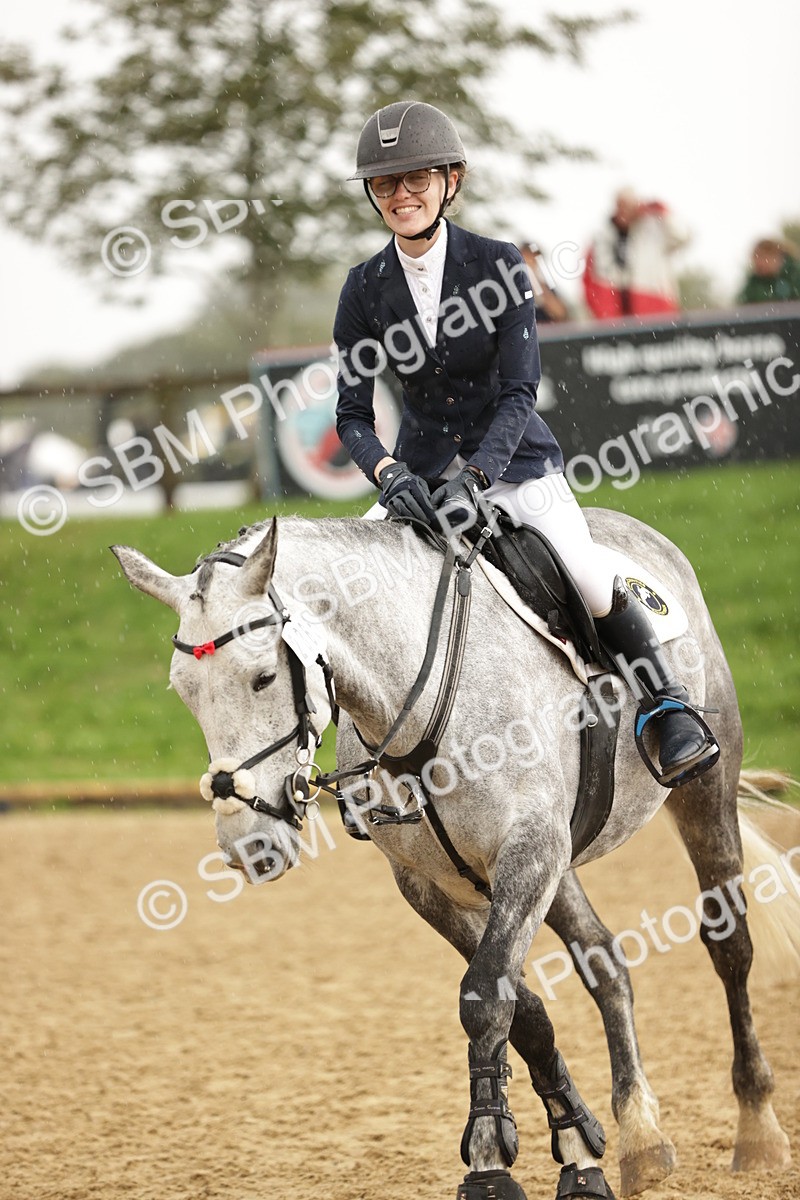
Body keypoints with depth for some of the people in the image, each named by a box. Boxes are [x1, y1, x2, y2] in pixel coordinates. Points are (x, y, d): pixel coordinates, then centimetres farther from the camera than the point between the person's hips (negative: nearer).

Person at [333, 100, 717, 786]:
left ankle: (671, 706, 1)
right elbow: (353, 413, -3)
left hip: (514, 461, -3)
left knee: (590, 582, -23)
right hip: (422, 475, 3)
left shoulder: (498, 265, -10)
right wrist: (390, 474, -24)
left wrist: (473, 477, -31)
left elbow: (519, 392, -16)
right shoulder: (367, 290, -2)